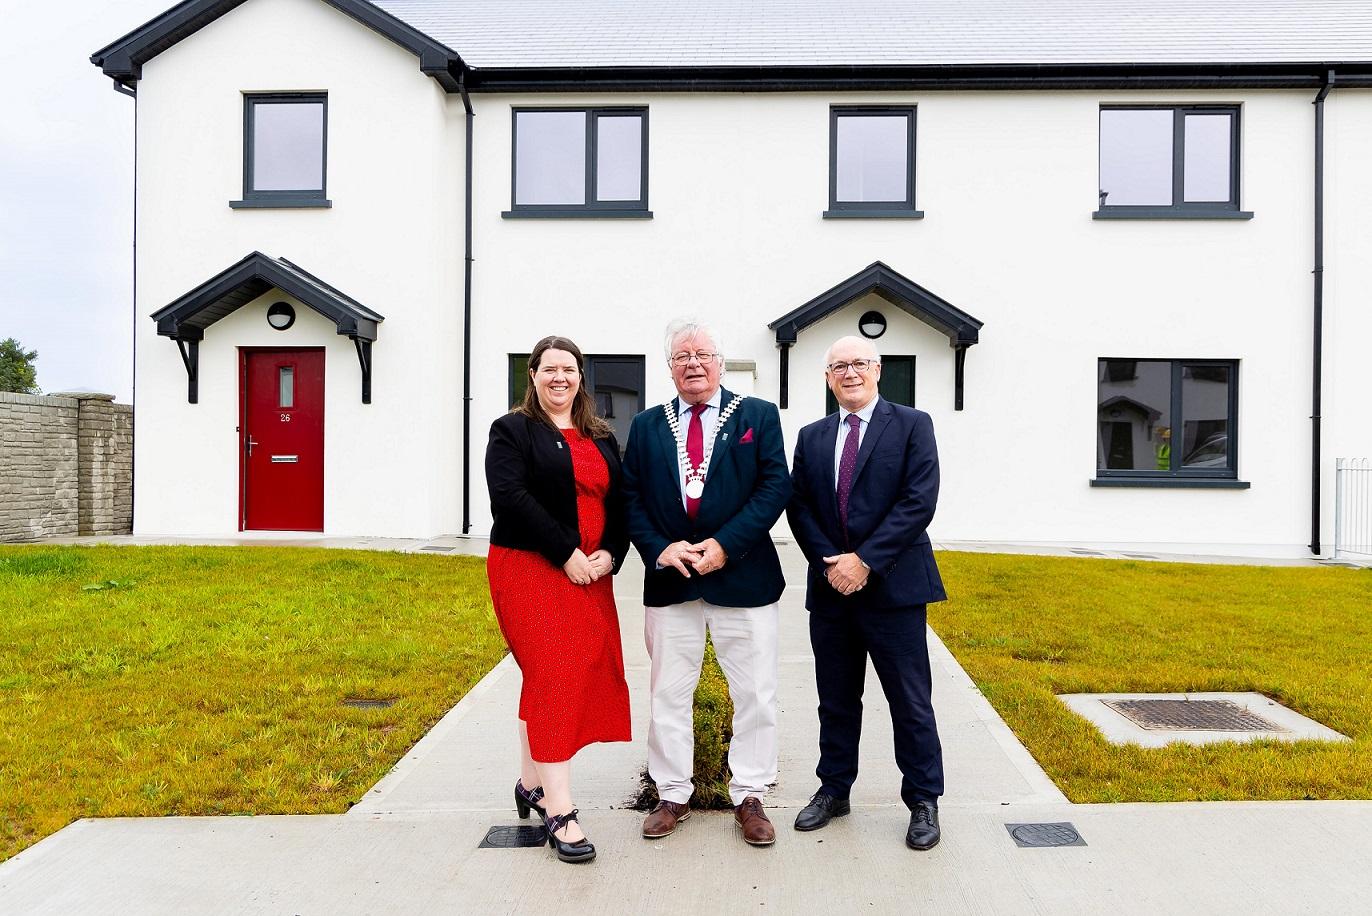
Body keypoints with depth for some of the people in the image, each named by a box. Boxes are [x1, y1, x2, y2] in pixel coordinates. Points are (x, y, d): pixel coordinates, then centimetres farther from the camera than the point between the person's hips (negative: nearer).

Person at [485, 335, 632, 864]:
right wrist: (566, 554, -18)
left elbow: (620, 503, 11)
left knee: (547, 679, 12)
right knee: (553, 676, -10)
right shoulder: (512, 431, -2)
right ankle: (559, 811, -7)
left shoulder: (602, 439, 15)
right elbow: (510, 497, -15)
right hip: (531, 569, -5)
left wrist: (610, 554, -7)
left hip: (588, 572, 5)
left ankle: (531, 782, 25)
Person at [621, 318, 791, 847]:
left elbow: (775, 485, -6)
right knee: (668, 694, 10)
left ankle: (749, 797, 21)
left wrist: (724, 544, -15)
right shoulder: (646, 426, 10)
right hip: (669, 579, 2)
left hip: (742, 577, -2)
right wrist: (660, 548, -11)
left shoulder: (758, 416, 3)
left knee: (754, 694, 5)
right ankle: (673, 796, 25)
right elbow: (630, 497, 5)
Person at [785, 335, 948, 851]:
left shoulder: (912, 425, -1)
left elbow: (918, 501, -11)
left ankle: (923, 800, 18)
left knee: (911, 702, 4)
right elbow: (799, 508, 6)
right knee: (836, 701, 14)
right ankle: (833, 790, 29)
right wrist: (830, 563, -9)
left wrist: (865, 561, -16)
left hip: (893, 585, -4)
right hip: (830, 590, 4)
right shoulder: (812, 437, 11)